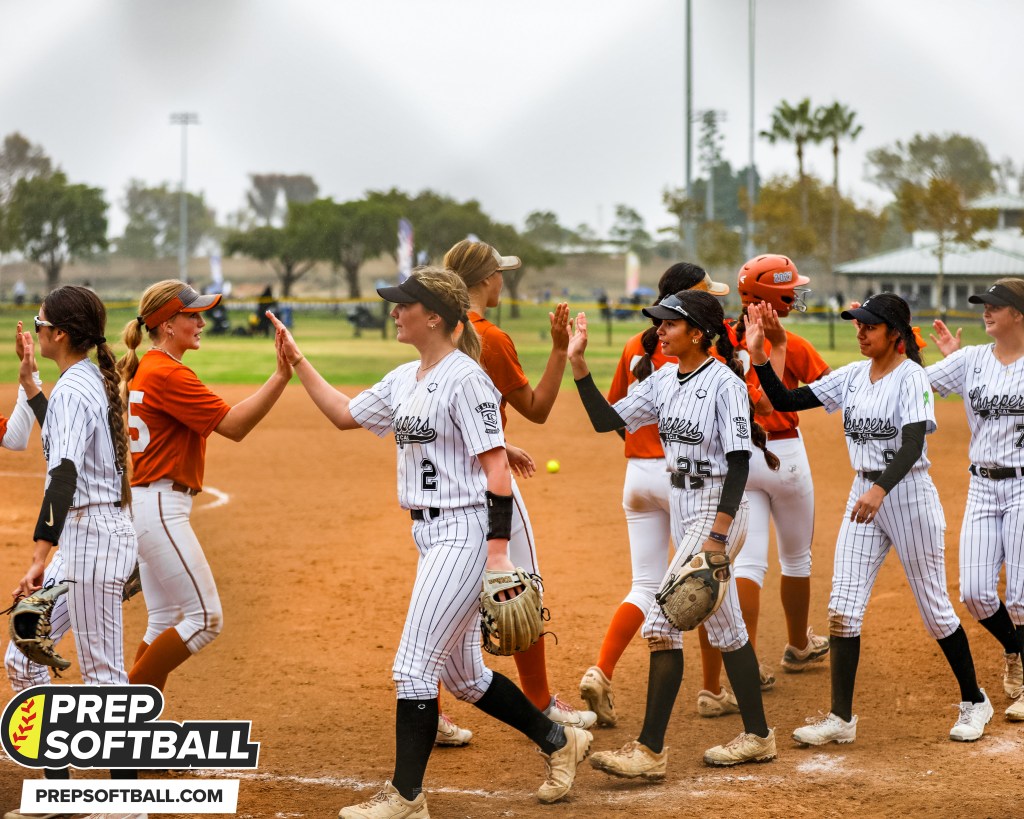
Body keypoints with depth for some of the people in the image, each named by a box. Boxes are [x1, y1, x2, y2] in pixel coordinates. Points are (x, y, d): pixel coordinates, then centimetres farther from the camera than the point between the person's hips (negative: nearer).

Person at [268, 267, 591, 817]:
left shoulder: (464, 378, -14)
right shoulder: (403, 380, 12)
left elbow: (497, 469, -17)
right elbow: (344, 414, 26)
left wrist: (498, 551, -22)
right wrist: (297, 360, 21)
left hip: (464, 533, -9)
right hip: (429, 535, 9)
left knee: (414, 665, -9)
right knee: (462, 676, 15)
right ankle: (559, 742, 30)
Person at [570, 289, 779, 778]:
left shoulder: (724, 384, -16)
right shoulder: (664, 381, 7)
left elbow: (739, 462, -19)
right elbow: (606, 420, 6)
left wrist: (716, 536, -24)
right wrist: (577, 364, -5)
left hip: (717, 511, -9)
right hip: (684, 511, 9)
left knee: (663, 621, -14)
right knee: (724, 626, 15)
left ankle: (650, 751, -12)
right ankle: (758, 737, 25)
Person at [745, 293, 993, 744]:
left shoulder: (912, 377, -13)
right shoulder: (852, 376, 6)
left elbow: (913, 445, -27)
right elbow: (785, 401, 4)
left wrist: (880, 490, -42)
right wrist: (759, 357, -11)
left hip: (909, 493, -6)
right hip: (863, 495, 6)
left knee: (934, 607, 5)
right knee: (842, 606, -2)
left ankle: (974, 701, 23)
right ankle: (841, 718, 1)